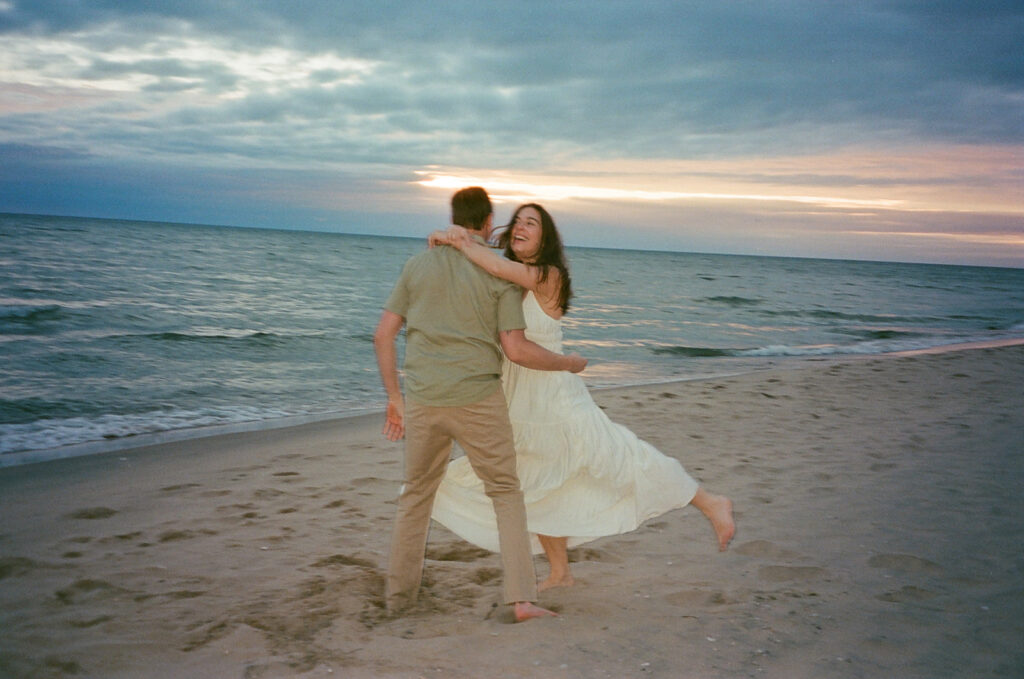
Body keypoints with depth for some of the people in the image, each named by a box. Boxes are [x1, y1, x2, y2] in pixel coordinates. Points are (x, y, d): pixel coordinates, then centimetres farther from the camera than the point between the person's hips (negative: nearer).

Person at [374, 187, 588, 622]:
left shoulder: (418, 265, 8)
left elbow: (383, 335, 7)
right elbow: (516, 350, -6)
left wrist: (393, 398, 14)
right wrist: (568, 364, 10)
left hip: (422, 401, 3)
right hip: (478, 400, -3)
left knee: (416, 495, 19)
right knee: (505, 493, 11)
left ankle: (400, 593, 25)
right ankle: (521, 598, 5)